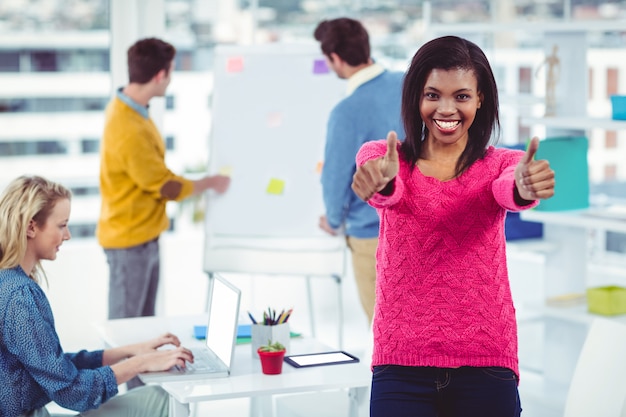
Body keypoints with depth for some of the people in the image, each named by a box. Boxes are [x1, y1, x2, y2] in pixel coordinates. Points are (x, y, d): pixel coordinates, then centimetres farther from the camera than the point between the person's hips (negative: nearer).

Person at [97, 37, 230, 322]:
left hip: (145, 237, 10)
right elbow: (168, 187, -17)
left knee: (145, 321, 17)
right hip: (130, 242, -10)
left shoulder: (125, 107, 3)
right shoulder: (130, 132, -28)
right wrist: (211, 183, -2)